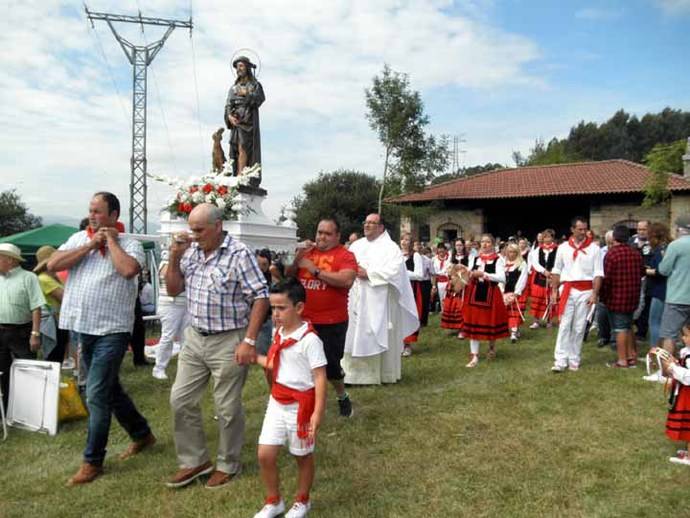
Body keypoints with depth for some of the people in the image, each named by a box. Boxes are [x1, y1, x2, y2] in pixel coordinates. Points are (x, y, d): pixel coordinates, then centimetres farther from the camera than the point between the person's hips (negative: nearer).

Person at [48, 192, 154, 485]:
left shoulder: (129, 244, -6)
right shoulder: (79, 239, 8)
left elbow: (128, 269, -27)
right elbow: (52, 265, -4)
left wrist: (111, 240, -13)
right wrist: (89, 246, -9)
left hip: (112, 331, -6)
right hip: (83, 328, 6)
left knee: (96, 395, -5)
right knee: (109, 390, 17)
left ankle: (92, 461, 10)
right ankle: (142, 434, 36)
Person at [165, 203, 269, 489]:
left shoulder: (240, 254, -16)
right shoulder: (191, 252, 5)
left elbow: (261, 298, -17)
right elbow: (173, 290, 12)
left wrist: (249, 341, -21)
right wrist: (174, 257, -3)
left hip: (228, 341, -7)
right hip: (194, 338, 7)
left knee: (227, 408, 6)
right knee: (181, 400, 12)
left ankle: (228, 465, 27)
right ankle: (195, 460, 29)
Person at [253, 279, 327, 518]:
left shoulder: (309, 339, -21)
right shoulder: (279, 334, 4)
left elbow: (320, 377, -21)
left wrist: (318, 412, -25)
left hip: (300, 406, -6)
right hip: (277, 402, 7)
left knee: (303, 456, 14)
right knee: (265, 455, 5)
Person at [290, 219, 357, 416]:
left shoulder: (345, 255, -7)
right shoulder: (307, 251, 9)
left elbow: (347, 280, -24)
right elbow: (287, 276, 9)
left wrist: (315, 269, -20)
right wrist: (297, 258, -8)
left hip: (332, 323, -4)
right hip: (303, 321, 5)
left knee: (331, 365, 5)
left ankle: (342, 397, 34)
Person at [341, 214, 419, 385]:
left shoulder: (390, 247, -3)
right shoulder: (356, 245, 14)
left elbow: (394, 270, -18)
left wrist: (368, 273, -19)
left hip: (379, 301, -5)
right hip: (357, 299, 5)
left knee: (380, 336, 2)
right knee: (356, 336, 7)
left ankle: (384, 373, 14)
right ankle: (355, 372, 16)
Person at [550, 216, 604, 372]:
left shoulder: (594, 248, 0)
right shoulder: (563, 247, 5)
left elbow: (598, 273, -2)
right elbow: (556, 271, 9)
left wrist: (595, 294, -8)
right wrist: (554, 291, 4)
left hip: (585, 291, 0)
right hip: (567, 290, 1)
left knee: (579, 327, 6)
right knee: (564, 326, -2)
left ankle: (574, 361, 15)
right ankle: (560, 361, -2)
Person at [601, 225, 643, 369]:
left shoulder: (611, 253, -15)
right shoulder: (636, 253, 6)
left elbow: (606, 278, -14)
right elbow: (640, 273, 13)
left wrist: (603, 296, -3)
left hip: (616, 297, -6)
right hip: (633, 297, 6)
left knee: (620, 328, -1)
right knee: (628, 326, 18)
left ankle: (622, 360, 3)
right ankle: (632, 357, 24)